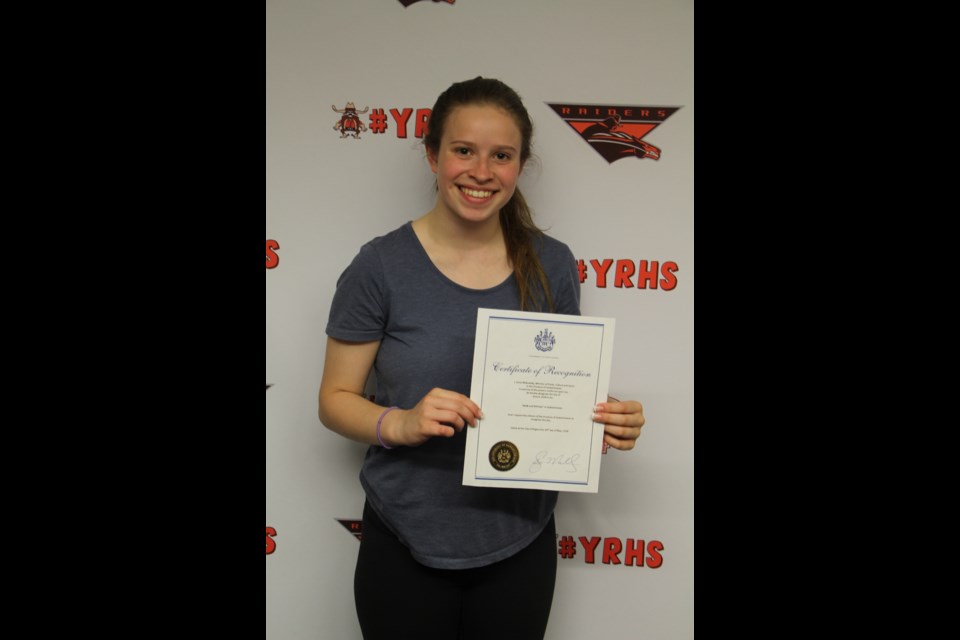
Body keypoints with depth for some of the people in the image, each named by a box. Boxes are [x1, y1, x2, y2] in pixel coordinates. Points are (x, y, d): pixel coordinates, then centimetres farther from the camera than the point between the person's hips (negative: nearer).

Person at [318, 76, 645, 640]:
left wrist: (609, 420, -13)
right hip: (407, 548, -2)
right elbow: (335, 399, -5)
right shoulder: (381, 266, -11)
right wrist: (402, 424, -24)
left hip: (521, 543, 3)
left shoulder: (552, 264, -3)